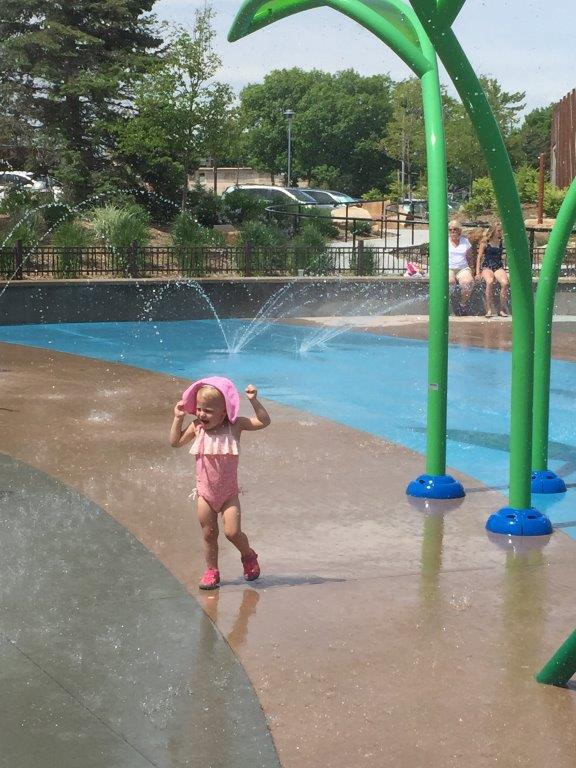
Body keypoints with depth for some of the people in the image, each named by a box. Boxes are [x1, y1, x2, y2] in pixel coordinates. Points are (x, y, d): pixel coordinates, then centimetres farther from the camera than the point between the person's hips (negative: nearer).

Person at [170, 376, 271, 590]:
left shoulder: (235, 425, -10)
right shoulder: (197, 427, -5)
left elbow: (264, 421, -10)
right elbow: (175, 442, 7)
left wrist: (254, 401, -20)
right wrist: (178, 419, -2)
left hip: (228, 492, -2)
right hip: (205, 492, 2)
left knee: (232, 532, -9)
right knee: (209, 534, 8)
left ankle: (248, 556, 20)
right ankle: (211, 571, 23)